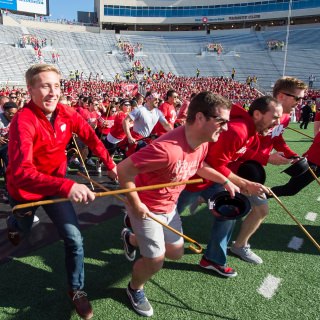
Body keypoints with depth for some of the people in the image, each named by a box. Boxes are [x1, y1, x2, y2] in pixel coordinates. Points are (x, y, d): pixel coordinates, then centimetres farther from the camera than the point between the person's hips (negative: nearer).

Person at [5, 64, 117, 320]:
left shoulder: (67, 113, -17)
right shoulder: (23, 121, -35)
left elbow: (90, 136, 2)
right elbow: (21, 172, -47)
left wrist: (110, 164, -3)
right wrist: (67, 186, -61)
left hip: (55, 184, 3)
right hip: (25, 190, -3)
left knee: (75, 239, -5)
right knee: (23, 230, 29)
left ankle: (77, 289, 20)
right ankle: (14, 224, 69)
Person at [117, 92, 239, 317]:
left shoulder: (202, 143, -10)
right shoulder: (167, 149, -39)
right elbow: (124, 170, -32)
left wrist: (226, 181, 7)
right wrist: (136, 205, -23)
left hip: (169, 206, 8)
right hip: (147, 208, -8)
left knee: (176, 253, 18)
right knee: (156, 261, -1)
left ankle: (132, 238, 43)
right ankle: (135, 289, 35)